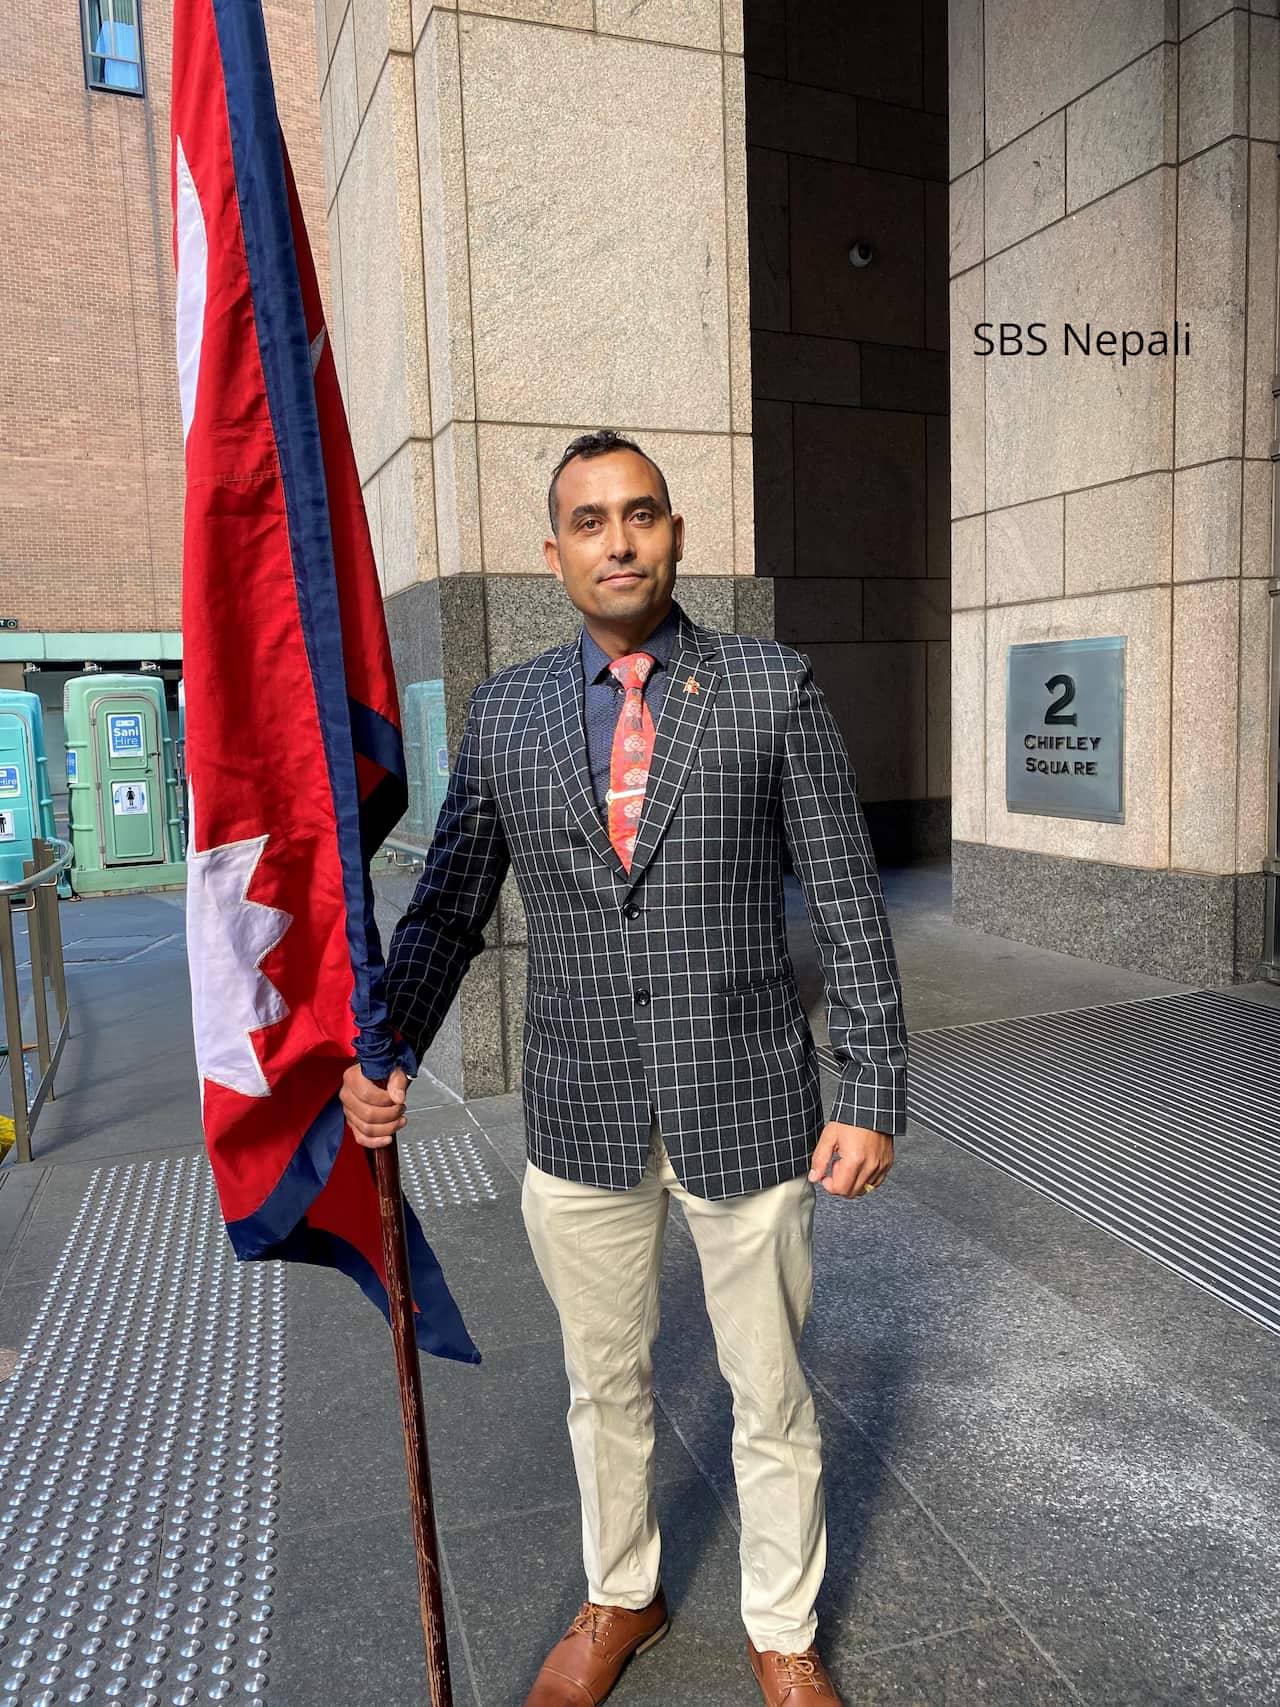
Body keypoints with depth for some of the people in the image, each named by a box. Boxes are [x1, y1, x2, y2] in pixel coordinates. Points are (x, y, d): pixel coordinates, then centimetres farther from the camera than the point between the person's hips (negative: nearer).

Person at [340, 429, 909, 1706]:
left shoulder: (774, 689, -6)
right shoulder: (503, 712, 1)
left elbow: (847, 904, -5)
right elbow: (447, 909, 6)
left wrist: (871, 1097, -8)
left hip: (745, 1105, -2)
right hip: (579, 1116, 2)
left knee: (770, 1394, 16)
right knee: (603, 1381, 22)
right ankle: (619, 1599, 49)